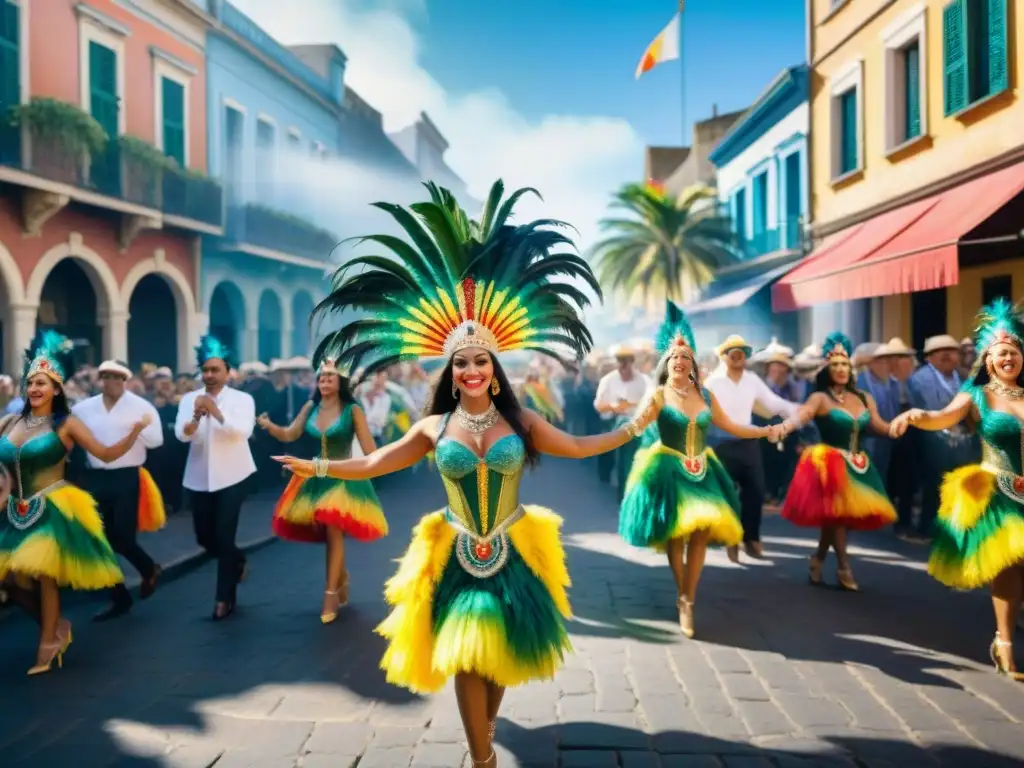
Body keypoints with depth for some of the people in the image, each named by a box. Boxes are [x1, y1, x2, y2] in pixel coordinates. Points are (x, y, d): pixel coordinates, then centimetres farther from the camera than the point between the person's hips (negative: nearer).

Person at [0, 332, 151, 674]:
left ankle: (48, 644, 17)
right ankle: (56, 624, 31)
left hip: (53, 509, -5)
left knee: (44, 574, -3)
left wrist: (136, 430, -16)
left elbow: (107, 454, -7)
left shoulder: (66, 424, -5)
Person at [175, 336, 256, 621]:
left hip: (231, 476, -4)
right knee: (204, 536, 12)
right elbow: (182, 434, -12)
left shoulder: (242, 399, -4)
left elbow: (244, 431, -20)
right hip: (200, 477, 4)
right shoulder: (189, 399, 3)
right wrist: (196, 417, -33)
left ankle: (225, 597, 9)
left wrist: (216, 412, -30)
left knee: (223, 536, -6)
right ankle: (237, 561, 41)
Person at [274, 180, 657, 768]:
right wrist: (319, 467, 0)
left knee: (504, 650, 14)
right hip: (459, 553, -1)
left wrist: (635, 427, -4)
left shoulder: (519, 422, -3)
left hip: (513, 550, 1)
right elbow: (373, 464, 3)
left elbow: (576, 447, 0)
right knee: (466, 657, 3)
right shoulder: (435, 428, -3)